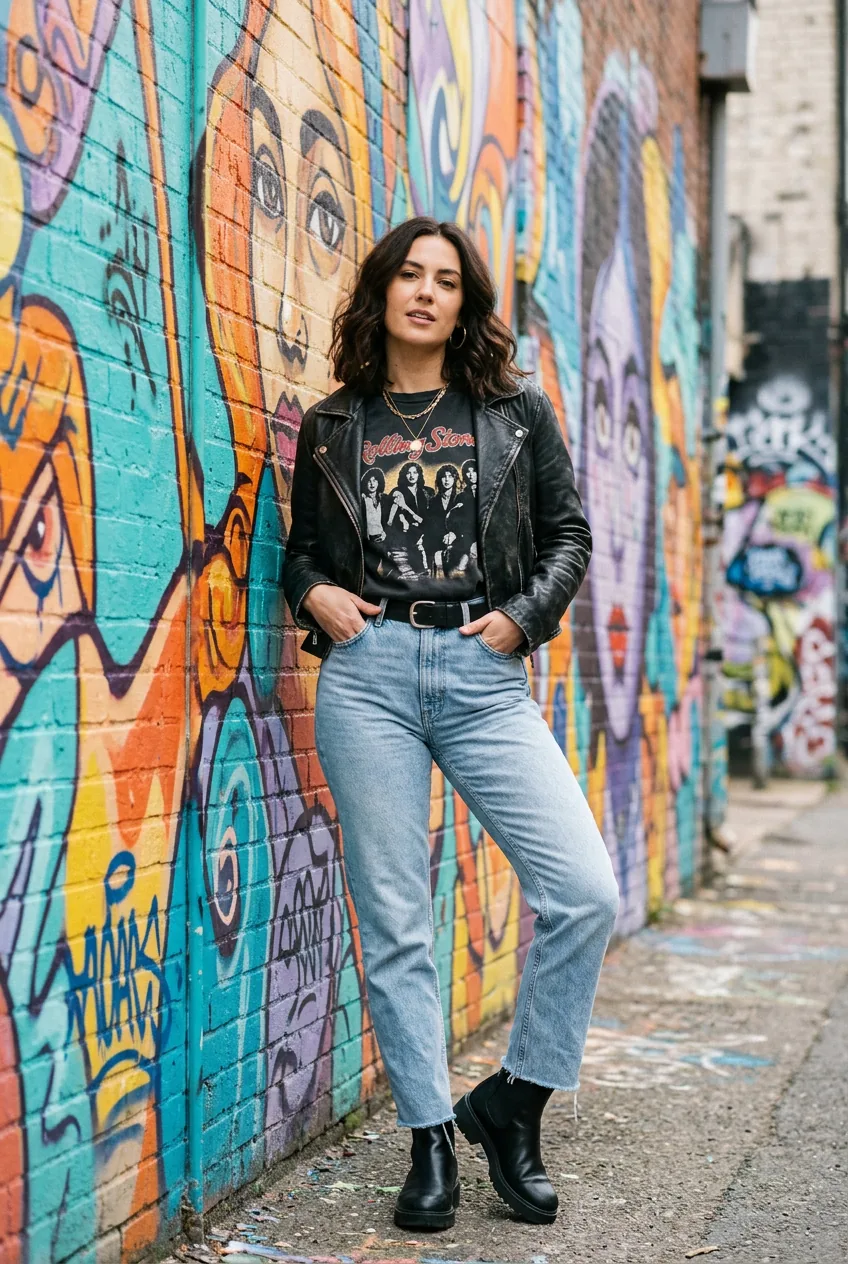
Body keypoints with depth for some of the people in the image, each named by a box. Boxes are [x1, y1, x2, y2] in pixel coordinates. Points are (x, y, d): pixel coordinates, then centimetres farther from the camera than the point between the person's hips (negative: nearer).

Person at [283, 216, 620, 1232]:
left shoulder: (516, 412, 11)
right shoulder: (332, 427, 12)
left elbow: (568, 533, 12)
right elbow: (303, 550, 18)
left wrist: (524, 615, -3)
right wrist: (313, 593, -3)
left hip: (484, 676, 0)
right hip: (367, 673, 0)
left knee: (585, 892, -10)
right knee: (395, 920, 1)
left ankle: (512, 1102, 10)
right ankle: (430, 1140, 14)